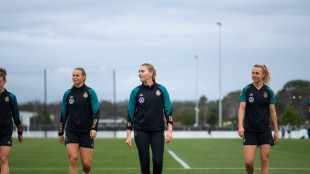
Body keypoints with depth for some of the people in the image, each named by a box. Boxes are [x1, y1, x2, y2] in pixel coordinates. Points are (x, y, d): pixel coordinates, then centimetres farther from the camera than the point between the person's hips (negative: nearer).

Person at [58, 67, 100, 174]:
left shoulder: (90, 92, -1)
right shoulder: (68, 94, 7)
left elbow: (96, 111, -5)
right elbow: (63, 114, 14)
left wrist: (94, 128, -18)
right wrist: (60, 133, 14)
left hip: (86, 132, -1)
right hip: (71, 132, 2)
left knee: (86, 164, -2)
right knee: (73, 160, -14)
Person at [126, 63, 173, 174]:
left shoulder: (161, 90, 2)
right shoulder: (136, 91, 2)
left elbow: (168, 110, 3)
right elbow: (130, 113, 4)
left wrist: (170, 130, -7)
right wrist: (128, 135, 0)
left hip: (158, 131, 0)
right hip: (141, 131, 0)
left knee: (158, 161, -9)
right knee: (144, 162, -1)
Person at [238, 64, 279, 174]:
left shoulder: (268, 91, 4)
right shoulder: (246, 90, 0)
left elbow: (272, 112, 7)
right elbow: (242, 108, -6)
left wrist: (276, 131, 5)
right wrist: (240, 126, -19)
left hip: (265, 131, 1)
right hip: (249, 131, -1)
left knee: (264, 160, -1)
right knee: (248, 161, -8)